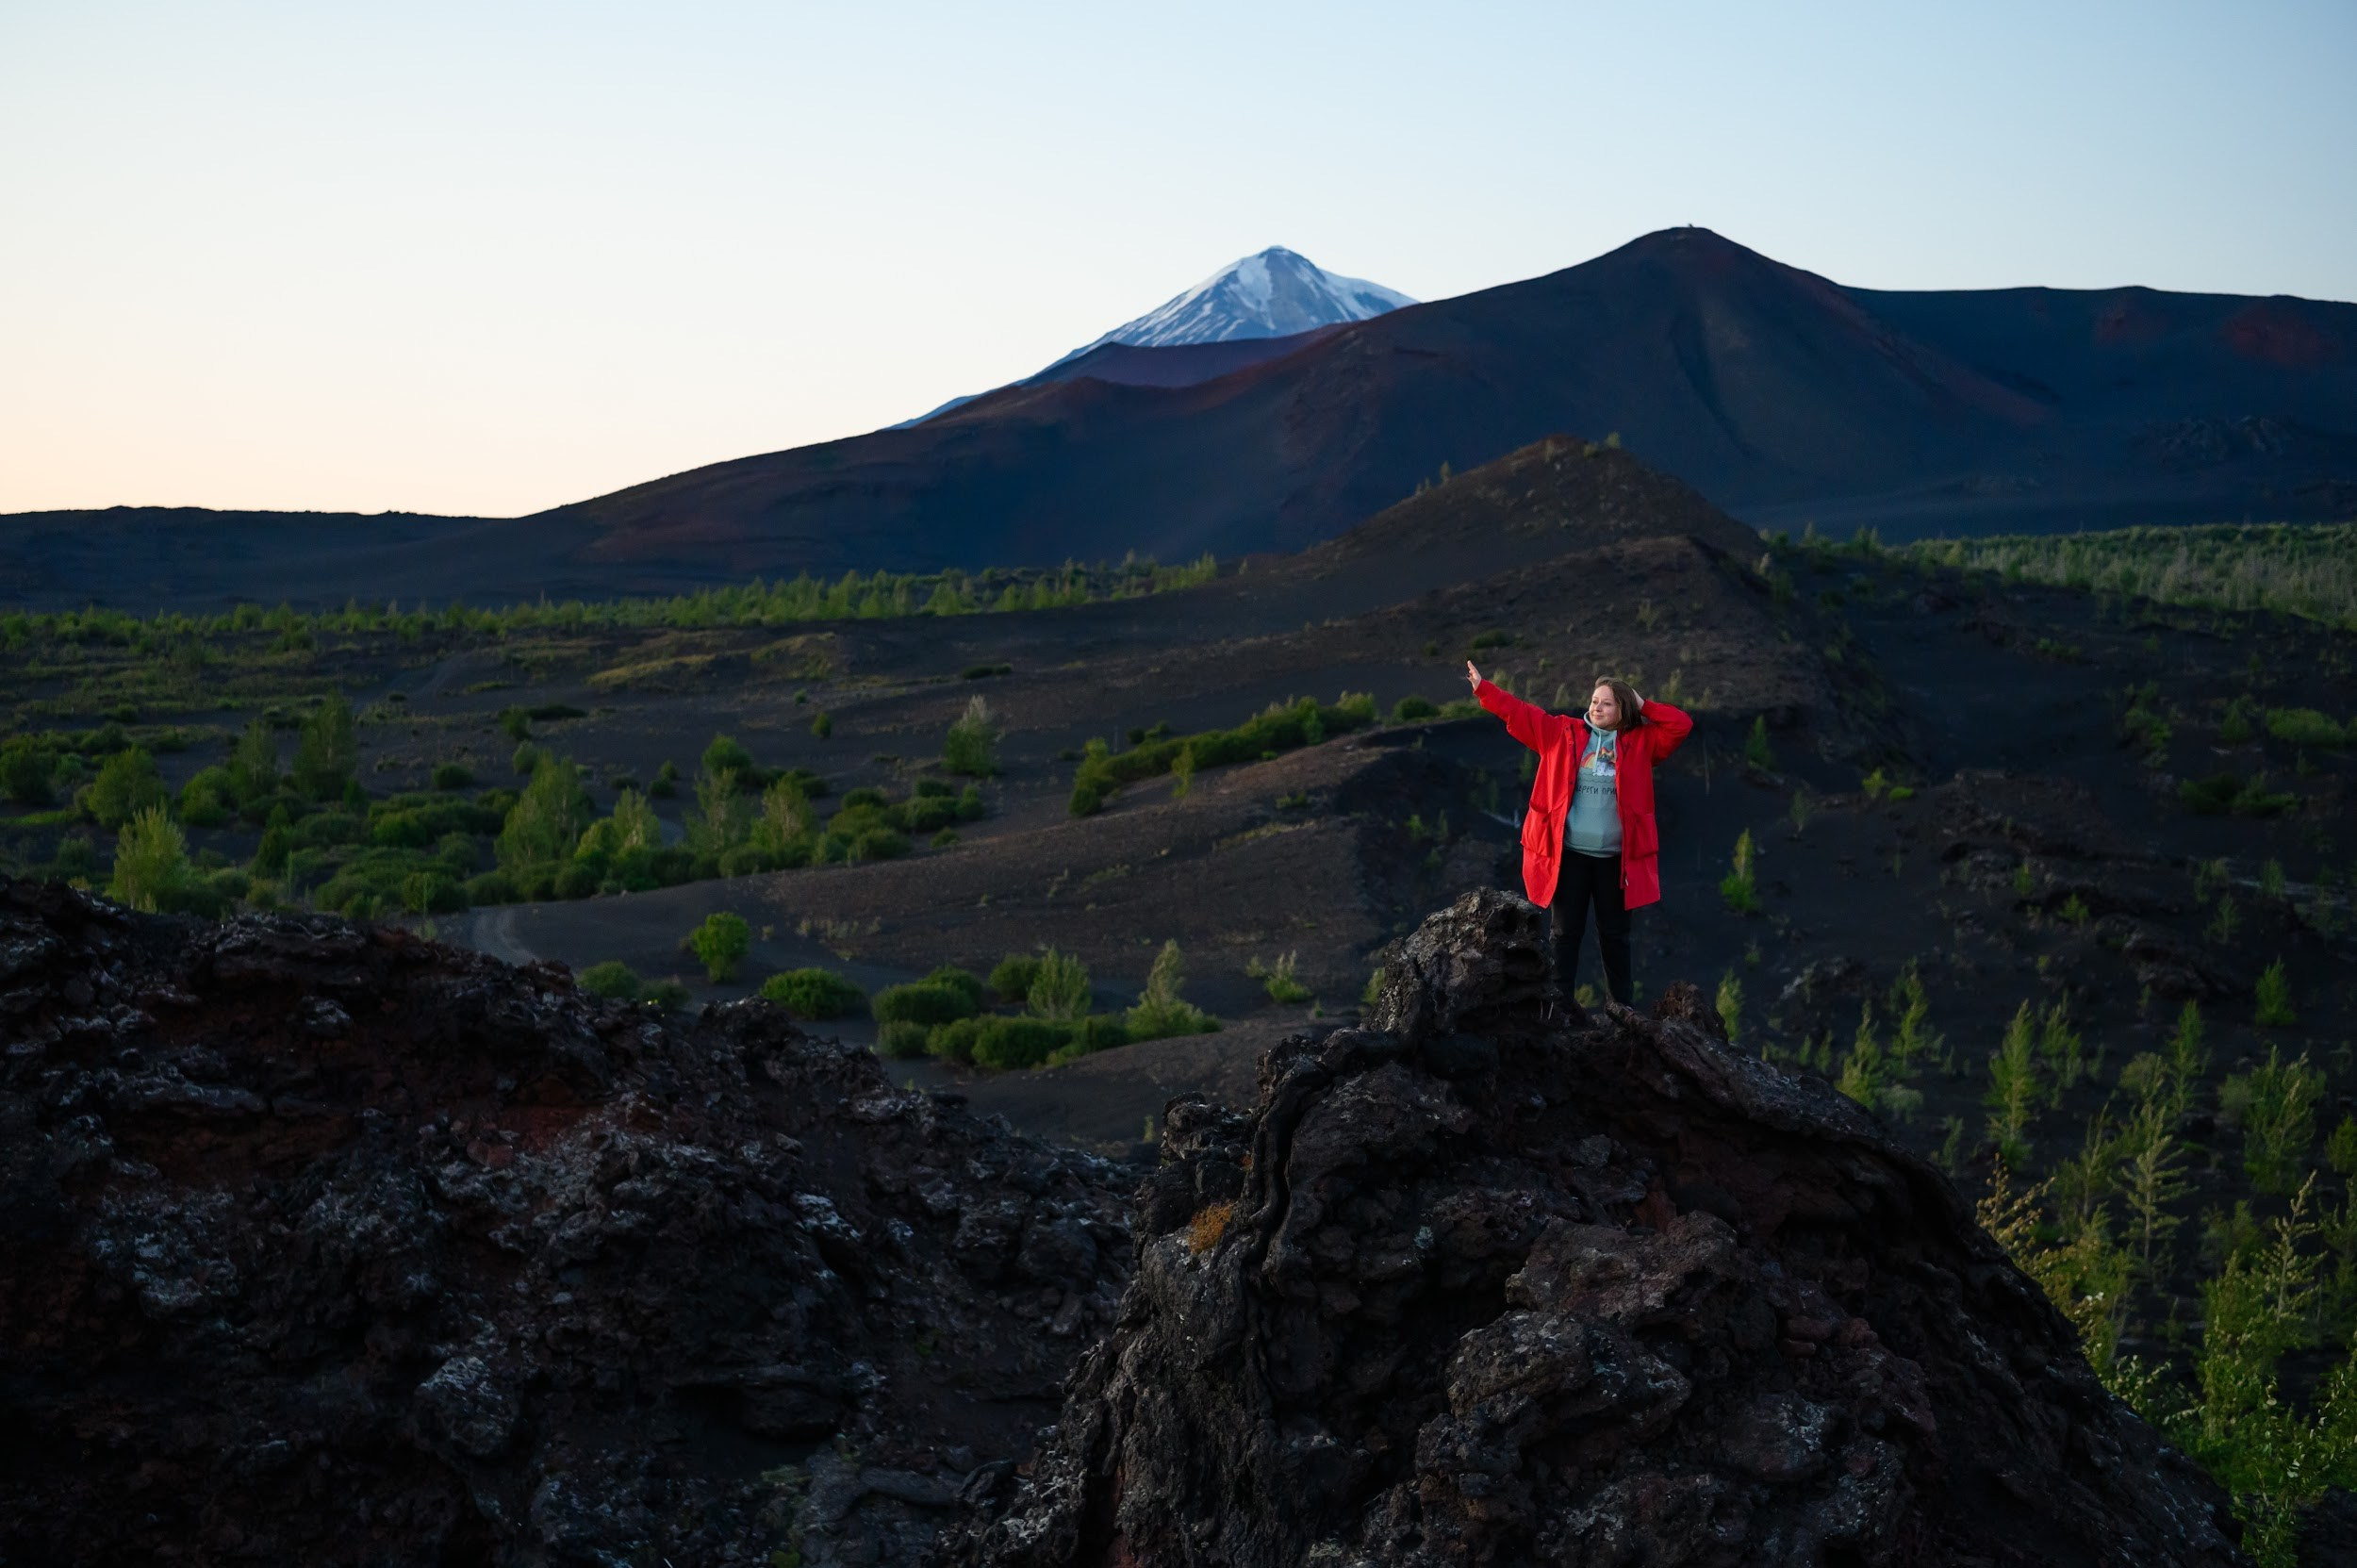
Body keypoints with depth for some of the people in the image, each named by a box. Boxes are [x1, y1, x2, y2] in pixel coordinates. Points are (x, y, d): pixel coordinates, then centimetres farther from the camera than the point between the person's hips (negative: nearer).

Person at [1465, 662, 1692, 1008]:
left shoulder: (1640, 741, 2)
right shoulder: (1563, 732, 2)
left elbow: (1682, 726, -6)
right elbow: (1519, 713, -1)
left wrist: (1643, 706, -2)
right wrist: (1483, 689, -6)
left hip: (1616, 857, 0)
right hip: (1569, 853, 0)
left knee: (1614, 934, 10)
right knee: (1564, 931, 4)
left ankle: (1622, 1008, 19)